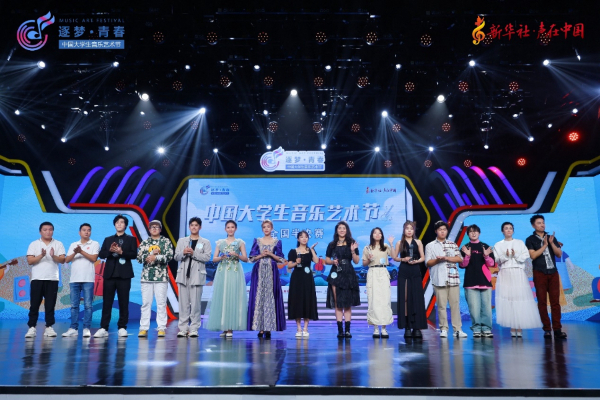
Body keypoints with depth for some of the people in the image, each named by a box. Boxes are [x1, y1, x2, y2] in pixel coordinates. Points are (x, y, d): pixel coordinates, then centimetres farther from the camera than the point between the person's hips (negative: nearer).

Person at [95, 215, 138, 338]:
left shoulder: (131, 239, 9)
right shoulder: (108, 239, 17)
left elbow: (134, 254, -4)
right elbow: (101, 254, 6)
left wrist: (121, 252, -18)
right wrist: (110, 250, -12)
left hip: (124, 275, -2)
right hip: (110, 274, 2)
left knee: (123, 302, -1)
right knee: (107, 302, 1)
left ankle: (122, 328, 4)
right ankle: (103, 328, 4)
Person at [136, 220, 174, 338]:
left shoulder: (166, 242, 7)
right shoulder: (144, 243, 14)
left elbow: (169, 256, -6)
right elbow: (139, 257, 1)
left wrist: (155, 257, -13)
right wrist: (152, 253, -10)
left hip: (161, 276, -2)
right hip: (146, 276, 2)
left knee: (161, 303, -1)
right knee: (145, 303, 2)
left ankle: (162, 328, 2)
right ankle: (144, 328, 6)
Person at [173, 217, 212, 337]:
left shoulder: (205, 242, 7)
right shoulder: (182, 241, 15)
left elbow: (207, 257, -5)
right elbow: (176, 257, 8)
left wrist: (193, 253, -13)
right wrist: (183, 253, -11)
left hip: (197, 275, -2)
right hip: (183, 274, 2)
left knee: (195, 303, -4)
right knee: (183, 303, 2)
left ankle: (194, 329, 2)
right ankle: (183, 328, 7)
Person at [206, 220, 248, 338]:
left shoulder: (240, 242, 8)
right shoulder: (220, 242, 14)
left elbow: (246, 259, 3)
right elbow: (214, 259, 9)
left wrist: (237, 255, -14)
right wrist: (221, 257, -11)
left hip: (235, 273, -2)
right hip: (222, 272, 2)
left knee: (233, 298, -7)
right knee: (221, 298, -1)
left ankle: (230, 328, -3)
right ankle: (224, 328, 6)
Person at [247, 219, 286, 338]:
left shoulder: (276, 242, 7)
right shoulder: (257, 241, 10)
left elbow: (281, 259, 5)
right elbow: (251, 258, 7)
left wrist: (270, 254, -8)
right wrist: (261, 255, -9)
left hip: (271, 272, -1)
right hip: (259, 272, 1)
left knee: (270, 297, -4)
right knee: (258, 297, -3)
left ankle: (268, 328, 0)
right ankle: (260, 328, 3)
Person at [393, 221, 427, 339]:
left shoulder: (418, 242, 7)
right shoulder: (400, 243, 6)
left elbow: (422, 258, 7)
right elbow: (395, 257, 7)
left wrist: (416, 261, -12)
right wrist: (403, 259, -10)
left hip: (415, 272, 1)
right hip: (403, 272, 0)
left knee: (417, 298, -2)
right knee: (405, 298, -2)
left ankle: (417, 327, 2)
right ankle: (407, 327, 2)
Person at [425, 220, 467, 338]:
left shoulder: (453, 244, 15)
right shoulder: (430, 246, 9)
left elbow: (460, 259, 4)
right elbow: (427, 262, 3)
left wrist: (446, 258, -9)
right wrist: (437, 260, -14)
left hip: (453, 278, 2)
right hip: (439, 280, -2)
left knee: (455, 304, 1)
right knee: (441, 305, -1)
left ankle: (457, 329, 6)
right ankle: (443, 329, 7)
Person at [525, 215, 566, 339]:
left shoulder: (551, 237, 13)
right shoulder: (530, 240, 2)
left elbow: (559, 254, 6)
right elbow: (533, 255, -11)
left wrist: (552, 243, -8)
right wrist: (544, 245, -11)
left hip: (553, 273, 3)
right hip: (539, 273, -3)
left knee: (555, 301, -1)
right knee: (542, 302, 0)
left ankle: (557, 329, 0)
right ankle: (547, 329, 5)